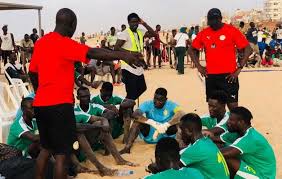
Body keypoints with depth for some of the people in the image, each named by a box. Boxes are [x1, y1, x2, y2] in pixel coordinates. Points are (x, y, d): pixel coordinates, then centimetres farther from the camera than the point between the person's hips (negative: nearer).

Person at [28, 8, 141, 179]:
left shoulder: (40, 43, 11)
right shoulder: (64, 43, -13)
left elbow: (32, 73, 19)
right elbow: (92, 53, -29)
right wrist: (121, 55, -37)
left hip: (40, 104, 8)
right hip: (59, 105, -8)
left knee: (46, 148, 21)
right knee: (62, 153, 0)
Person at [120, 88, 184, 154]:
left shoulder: (171, 105, -12)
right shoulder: (148, 104, -10)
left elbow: (181, 114, -33)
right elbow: (135, 114, -28)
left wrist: (166, 125, -46)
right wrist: (152, 122, -41)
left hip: (167, 136, -1)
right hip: (150, 136, 1)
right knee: (137, 122, -23)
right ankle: (127, 148, -28)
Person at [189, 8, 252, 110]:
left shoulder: (231, 30, -6)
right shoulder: (203, 33, 5)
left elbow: (248, 49, -6)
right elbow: (192, 50, 17)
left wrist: (239, 68, -10)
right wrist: (198, 66, 6)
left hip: (228, 75, -4)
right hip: (210, 76, 4)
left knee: (232, 106, -2)